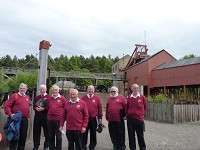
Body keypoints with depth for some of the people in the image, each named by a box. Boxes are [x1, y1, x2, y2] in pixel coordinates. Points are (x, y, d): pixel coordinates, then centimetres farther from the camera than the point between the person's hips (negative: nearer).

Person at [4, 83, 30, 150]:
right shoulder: (14, 95, -4)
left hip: (25, 120, 6)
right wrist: (10, 114, -19)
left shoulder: (27, 97, 15)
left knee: (23, 136, 12)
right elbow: (7, 105, -10)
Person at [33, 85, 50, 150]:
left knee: (46, 131, 4)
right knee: (36, 131, 9)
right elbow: (34, 105, 15)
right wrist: (36, 108, -5)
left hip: (45, 116, -4)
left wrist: (43, 108, -19)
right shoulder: (37, 97, 17)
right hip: (37, 116, 5)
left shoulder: (49, 97, -2)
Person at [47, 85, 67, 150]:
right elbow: (47, 108, 19)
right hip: (50, 120, 4)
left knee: (58, 136, 4)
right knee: (51, 136, 13)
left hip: (59, 120, -4)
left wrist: (63, 116, -2)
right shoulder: (49, 98, 11)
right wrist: (48, 115, 10)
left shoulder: (62, 98, -1)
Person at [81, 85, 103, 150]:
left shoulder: (97, 98, 0)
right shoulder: (83, 98, 4)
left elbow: (100, 108, 1)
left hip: (94, 119, -1)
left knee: (93, 133, 11)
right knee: (84, 133, 9)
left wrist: (100, 118, -1)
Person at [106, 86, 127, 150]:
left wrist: (126, 115, -8)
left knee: (121, 133, 5)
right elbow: (107, 109, 15)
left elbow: (125, 106, -5)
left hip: (119, 119, -5)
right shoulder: (109, 99, 13)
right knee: (113, 134, 12)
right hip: (111, 120, 5)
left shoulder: (121, 97, -2)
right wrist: (107, 117, 13)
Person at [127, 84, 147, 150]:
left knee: (140, 135, 9)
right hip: (130, 118, 2)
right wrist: (128, 114, 4)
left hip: (139, 118, -1)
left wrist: (142, 113, 8)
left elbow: (145, 106, 10)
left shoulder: (142, 97, -3)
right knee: (131, 134, 8)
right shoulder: (129, 97, 1)